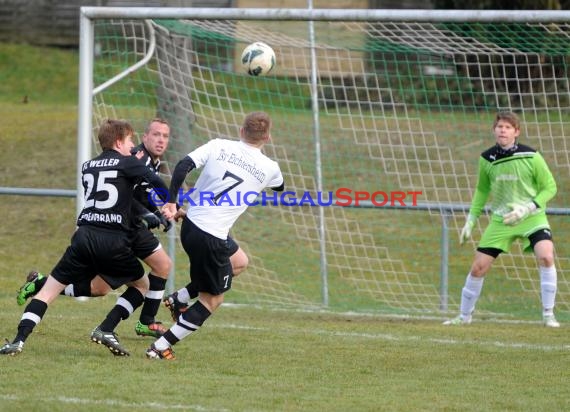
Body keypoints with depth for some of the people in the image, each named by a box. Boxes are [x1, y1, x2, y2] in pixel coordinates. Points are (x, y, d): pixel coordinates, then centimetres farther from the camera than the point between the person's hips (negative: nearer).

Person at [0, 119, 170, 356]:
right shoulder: (128, 164, 5)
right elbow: (157, 183, -5)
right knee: (141, 285, 19)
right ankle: (106, 330, 2)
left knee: (49, 290, 6)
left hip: (84, 236, 4)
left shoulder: (87, 167, 21)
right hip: (114, 240, -4)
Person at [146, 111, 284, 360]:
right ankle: (161, 347, 4)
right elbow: (280, 186, 24)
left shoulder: (219, 146, 1)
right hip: (212, 238, -6)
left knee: (239, 262, 29)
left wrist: (172, 201, -6)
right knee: (212, 299, 10)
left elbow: (183, 166, -10)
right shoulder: (269, 169, -2)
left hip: (189, 225, 6)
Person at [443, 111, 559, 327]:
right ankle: (464, 316, 19)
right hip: (501, 219, 3)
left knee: (546, 256, -27)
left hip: (531, 218, -3)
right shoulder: (486, 159, -3)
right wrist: (470, 220, 11)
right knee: (478, 267, -1)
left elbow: (550, 187, -6)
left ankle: (548, 315, -16)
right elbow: (482, 191, 13)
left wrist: (527, 209, -18)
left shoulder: (531, 157, -14)